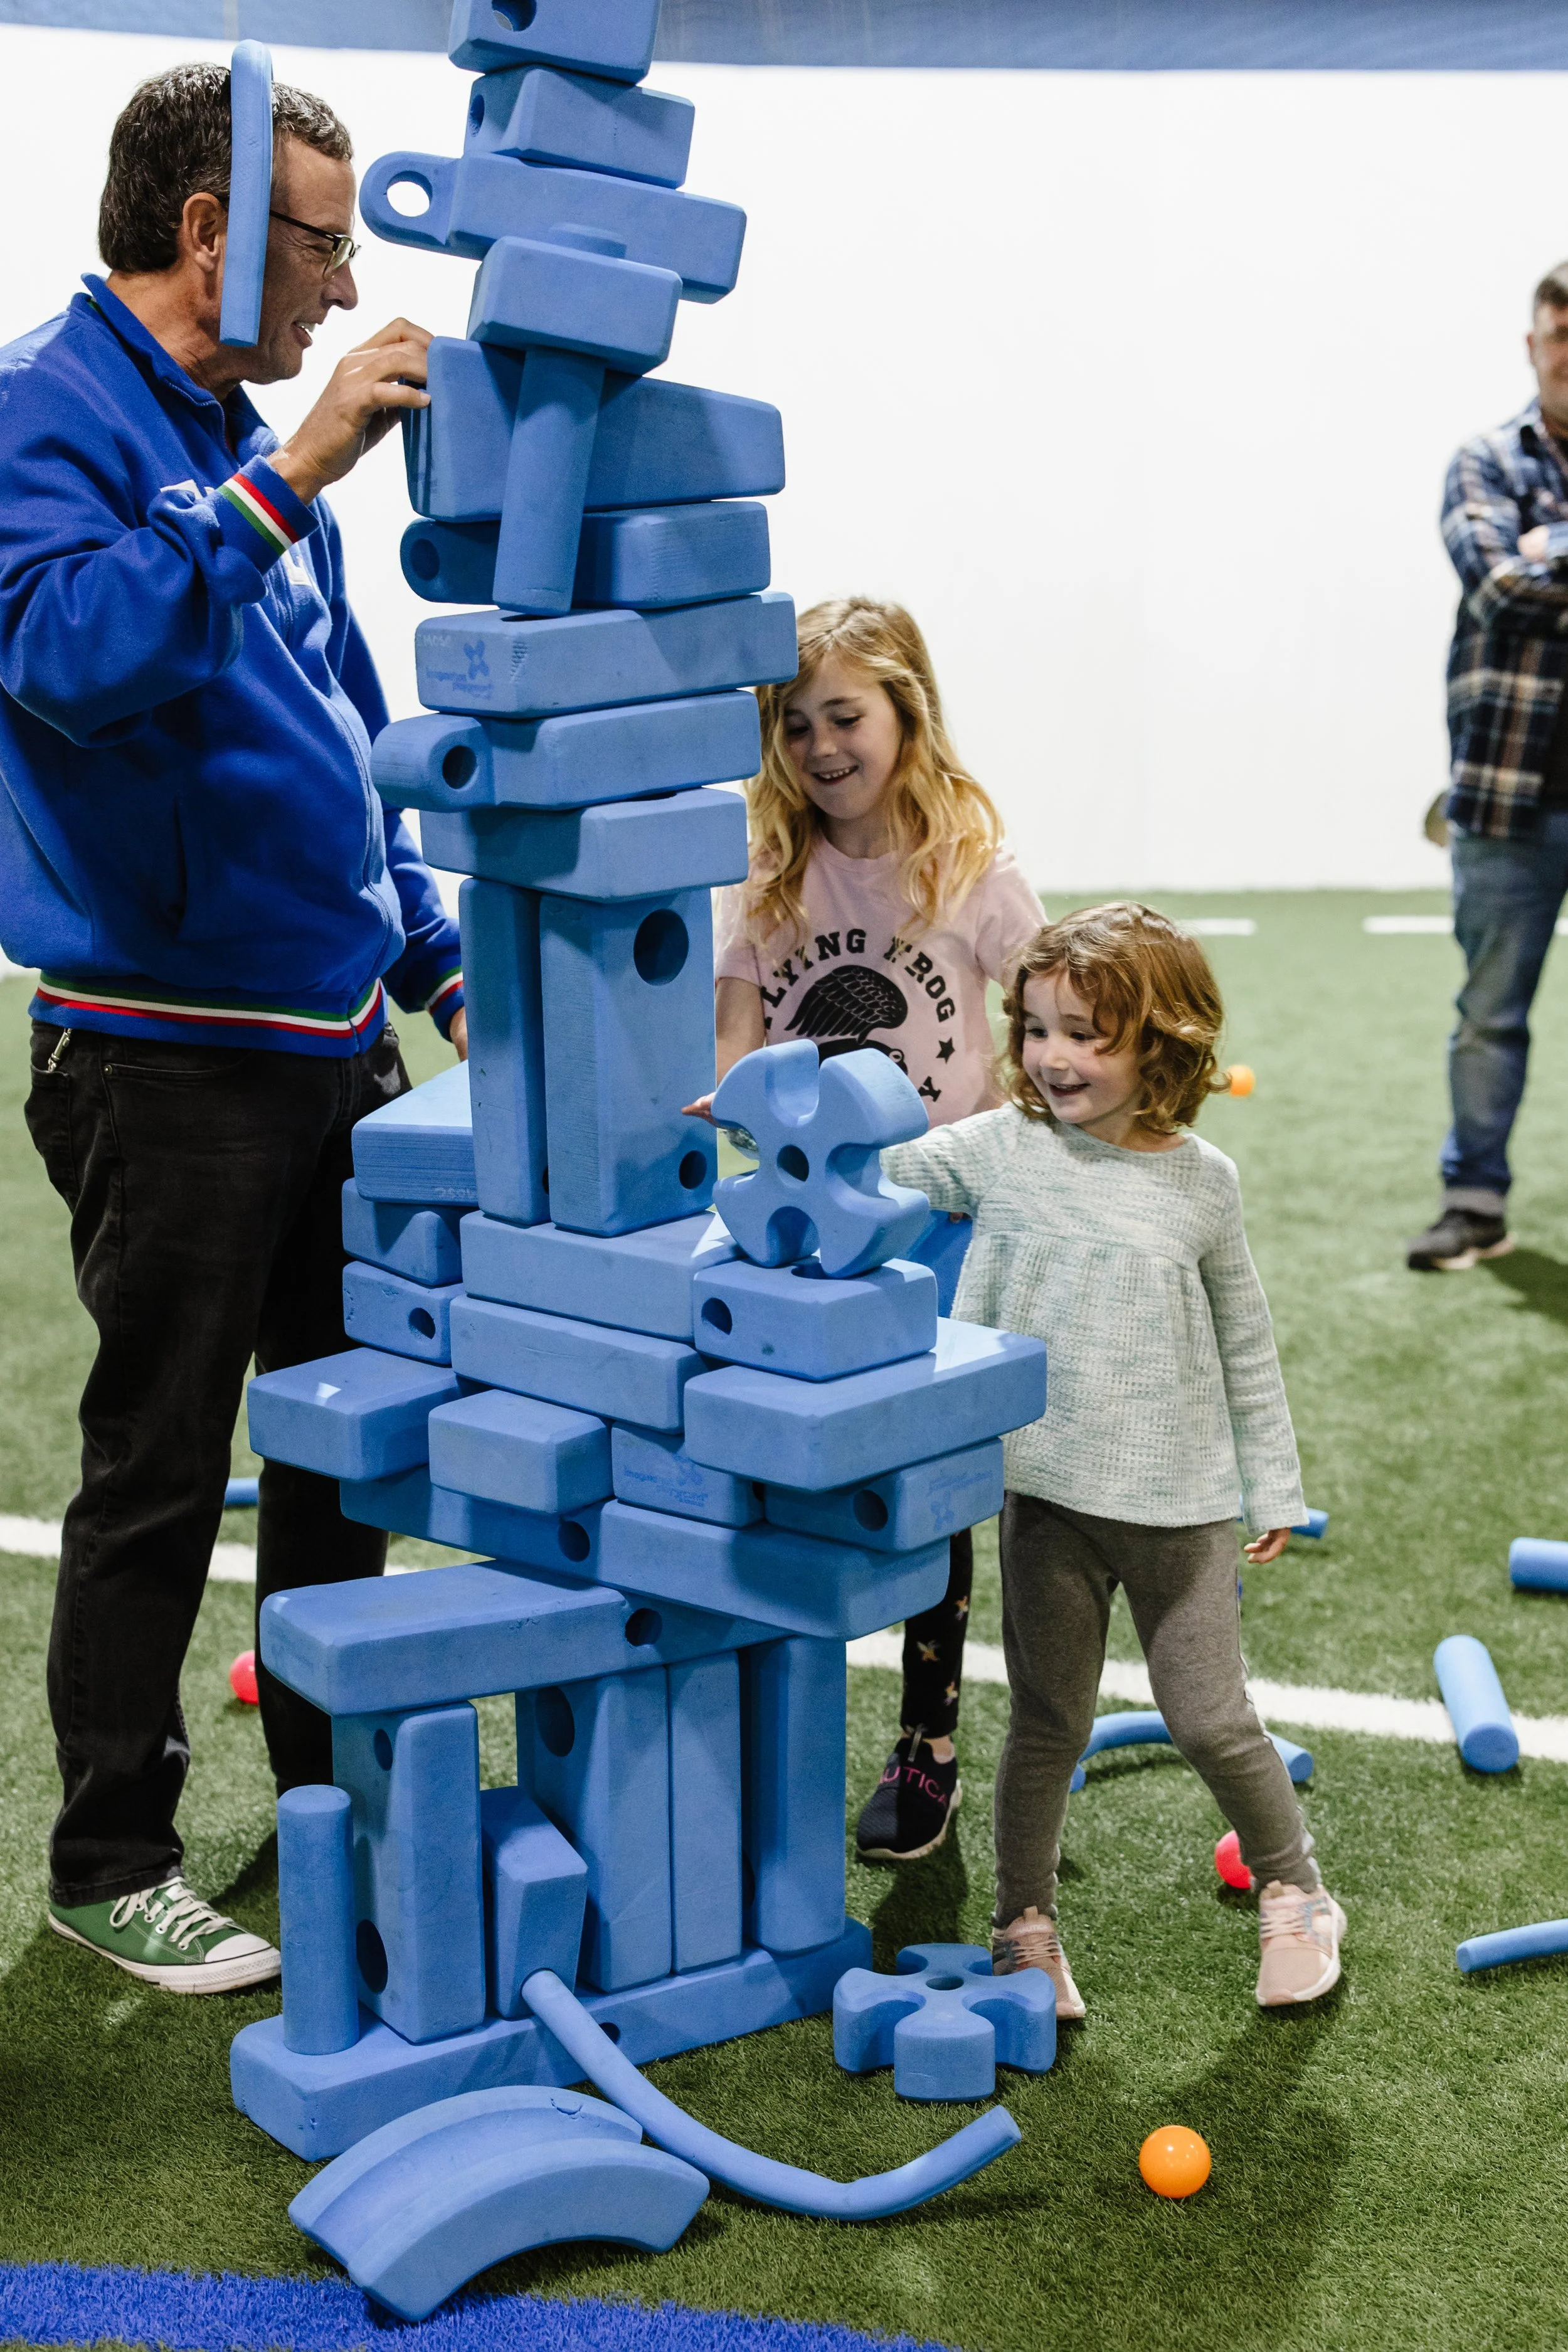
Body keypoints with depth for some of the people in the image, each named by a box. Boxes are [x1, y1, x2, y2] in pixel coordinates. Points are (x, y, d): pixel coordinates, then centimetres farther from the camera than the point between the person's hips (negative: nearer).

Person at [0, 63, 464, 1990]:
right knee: (158, 1472, 1)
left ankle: (334, 1782, 33)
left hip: (335, 1045, 9)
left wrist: (435, 960, 20)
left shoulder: (244, 445, 15)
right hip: (170, 1056, -8)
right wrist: (286, 481, -31)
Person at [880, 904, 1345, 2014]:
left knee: (1212, 1719, 6)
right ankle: (1025, 1924, 27)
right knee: (1048, 1722, 11)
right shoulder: (1002, 1149, -3)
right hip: (1048, 1495, 1)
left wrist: (1275, 1488, 9)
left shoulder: (1201, 1182, -3)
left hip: (1182, 1504, -1)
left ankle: (1295, 1890, 30)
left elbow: (1246, 1346, 6)